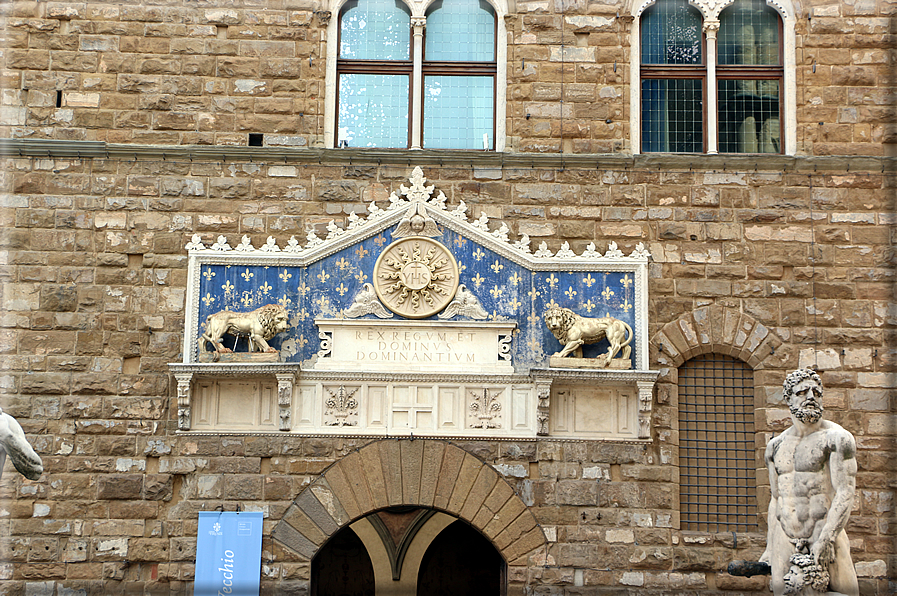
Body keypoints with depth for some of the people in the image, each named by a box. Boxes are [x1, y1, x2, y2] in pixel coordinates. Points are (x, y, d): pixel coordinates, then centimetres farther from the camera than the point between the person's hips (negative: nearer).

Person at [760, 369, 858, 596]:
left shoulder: (836, 438, -4)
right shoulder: (776, 446, 13)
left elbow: (845, 493, -12)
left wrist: (823, 541, -21)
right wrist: (769, 549, 16)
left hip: (825, 537, -4)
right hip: (785, 542, 4)